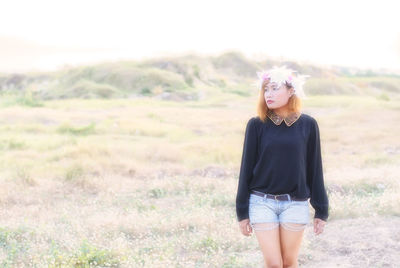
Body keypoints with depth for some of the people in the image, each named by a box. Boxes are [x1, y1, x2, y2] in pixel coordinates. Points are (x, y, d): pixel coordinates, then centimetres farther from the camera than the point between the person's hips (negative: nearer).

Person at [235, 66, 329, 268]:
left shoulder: (307, 124, -2)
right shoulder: (256, 125, -3)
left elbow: (314, 168, 4)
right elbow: (247, 168, 1)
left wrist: (321, 210, 5)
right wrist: (242, 211, 1)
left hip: (296, 204, 1)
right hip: (262, 203, 0)